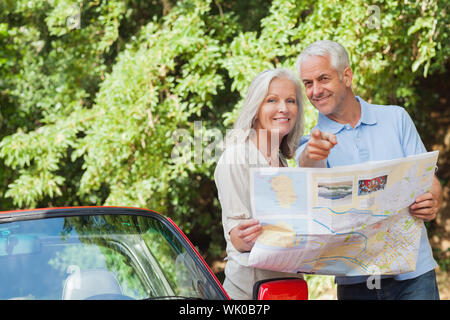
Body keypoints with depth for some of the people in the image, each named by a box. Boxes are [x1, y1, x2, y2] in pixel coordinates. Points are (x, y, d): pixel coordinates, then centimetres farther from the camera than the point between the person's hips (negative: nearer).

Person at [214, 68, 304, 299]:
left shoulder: (282, 162, 16)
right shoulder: (236, 158, -10)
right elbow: (235, 231, -15)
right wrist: (242, 238, -37)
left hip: (288, 279, 8)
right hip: (249, 286, -8)